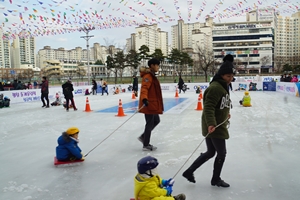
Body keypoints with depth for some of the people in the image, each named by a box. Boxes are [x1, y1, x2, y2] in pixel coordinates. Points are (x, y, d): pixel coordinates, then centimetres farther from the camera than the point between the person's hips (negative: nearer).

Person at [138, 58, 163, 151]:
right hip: (149, 104, -10)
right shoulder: (148, 76, -16)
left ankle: (143, 137, 27)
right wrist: (144, 98, -45)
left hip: (153, 104, 10)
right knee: (150, 123, -2)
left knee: (156, 121, 19)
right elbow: (144, 88, -30)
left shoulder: (152, 75, 16)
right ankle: (146, 145, 10)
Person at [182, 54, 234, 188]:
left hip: (217, 125, 10)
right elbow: (208, 107, -29)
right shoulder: (215, 87, -20)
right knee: (221, 153, 5)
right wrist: (211, 124, -38)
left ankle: (189, 172, 26)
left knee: (210, 152, 18)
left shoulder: (222, 86, 13)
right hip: (214, 127, -10)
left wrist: (225, 114, 29)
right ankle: (216, 179, 26)